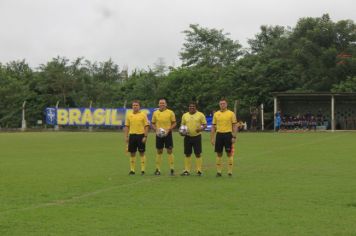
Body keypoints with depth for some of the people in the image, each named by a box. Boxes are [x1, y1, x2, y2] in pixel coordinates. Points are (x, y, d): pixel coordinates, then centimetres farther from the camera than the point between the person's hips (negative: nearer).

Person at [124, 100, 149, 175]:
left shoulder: (143, 114, -1)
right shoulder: (129, 115, 8)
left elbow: (146, 126, -3)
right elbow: (127, 126, 10)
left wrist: (145, 136, -10)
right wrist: (126, 136, 4)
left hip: (141, 135, -3)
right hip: (132, 135, 3)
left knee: (142, 153, 1)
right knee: (132, 153, 5)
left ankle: (142, 170, 6)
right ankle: (132, 170, 10)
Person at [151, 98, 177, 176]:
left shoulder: (170, 112, -1)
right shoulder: (155, 113, 6)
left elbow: (174, 123, 1)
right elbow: (153, 123, 12)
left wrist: (168, 129, -12)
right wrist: (156, 129, -7)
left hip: (167, 134, -2)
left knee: (170, 151, -2)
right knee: (159, 152, 5)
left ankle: (172, 169, 2)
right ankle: (158, 169, 10)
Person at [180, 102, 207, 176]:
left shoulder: (200, 115, -1)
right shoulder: (185, 115, 9)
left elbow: (205, 125, -1)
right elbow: (182, 125, 16)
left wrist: (201, 129, -21)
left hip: (197, 136, -3)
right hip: (187, 137, 3)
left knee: (198, 154, -2)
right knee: (187, 154, 6)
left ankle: (199, 170, 4)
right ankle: (187, 170, 12)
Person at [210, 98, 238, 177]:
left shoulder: (231, 113, 0)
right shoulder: (216, 114, 9)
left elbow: (234, 126, 0)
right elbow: (213, 126, 12)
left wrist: (234, 137, -9)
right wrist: (212, 138, 6)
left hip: (228, 135, -3)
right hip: (219, 135, 3)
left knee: (229, 153, 0)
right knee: (219, 153, 4)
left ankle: (230, 171, 5)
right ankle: (219, 171, 11)